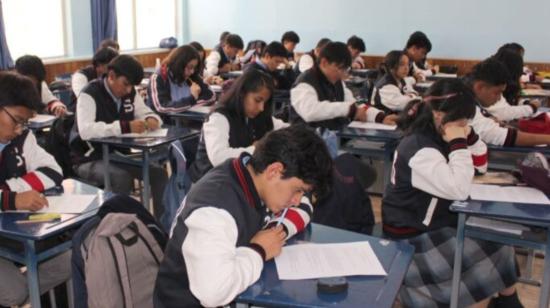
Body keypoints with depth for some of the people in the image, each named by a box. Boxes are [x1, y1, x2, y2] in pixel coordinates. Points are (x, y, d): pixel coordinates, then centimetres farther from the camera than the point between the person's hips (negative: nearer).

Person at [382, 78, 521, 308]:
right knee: (491, 254, -11)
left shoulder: (437, 136, 3)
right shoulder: (420, 149, -26)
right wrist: (458, 143, -25)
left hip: (433, 222, 9)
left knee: (498, 241, 5)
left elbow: (480, 166, 11)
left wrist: (468, 136, -6)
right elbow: (459, 190, -31)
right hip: (411, 237, -9)